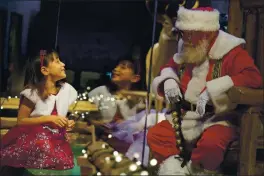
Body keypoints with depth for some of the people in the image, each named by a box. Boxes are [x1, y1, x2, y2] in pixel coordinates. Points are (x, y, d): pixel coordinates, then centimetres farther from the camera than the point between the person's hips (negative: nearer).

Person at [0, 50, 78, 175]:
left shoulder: (67, 90, 6)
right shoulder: (33, 92, -9)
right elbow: (21, 121, -9)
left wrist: (68, 123, -4)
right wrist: (49, 118, -18)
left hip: (55, 140, 3)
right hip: (31, 138, -3)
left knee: (62, 162, -28)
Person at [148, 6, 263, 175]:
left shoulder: (231, 52, -15)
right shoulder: (185, 52, 7)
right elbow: (169, 68, 24)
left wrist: (212, 90, -37)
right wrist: (168, 81, -3)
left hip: (219, 118, -6)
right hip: (189, 117, 7)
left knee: (210, 143, -35)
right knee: (155, 134, -6)